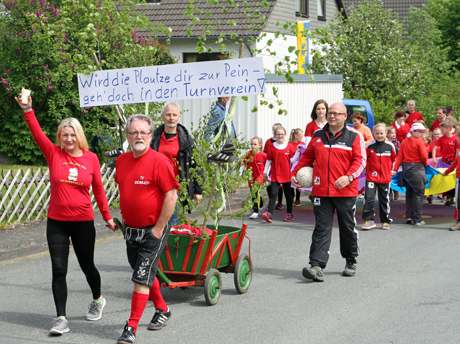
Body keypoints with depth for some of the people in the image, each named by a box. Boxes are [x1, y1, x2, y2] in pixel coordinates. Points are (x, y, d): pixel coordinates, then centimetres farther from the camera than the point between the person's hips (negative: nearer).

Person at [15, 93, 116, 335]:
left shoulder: (91, 158, -2)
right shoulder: (53, 154, -3)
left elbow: (98, 189, 5)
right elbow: (37, 133, -17)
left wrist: (107, 216, 8)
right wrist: (27, 110, -31)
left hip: (83, 222, 0)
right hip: (56, 222, 0)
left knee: (86, 265, 15)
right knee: (58, 270, -2)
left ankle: (98, 300, 42)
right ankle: (61, 318, 2)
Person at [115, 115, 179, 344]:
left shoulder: (159, 161, -17)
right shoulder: (121, 161, 3)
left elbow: (171, 196, -18)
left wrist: (159, 228, -17)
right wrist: (124, 217, 14)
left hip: (153, 231, -7)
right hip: (130, 229, 7)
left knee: (141, 278, -8)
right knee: (146, 274, 20)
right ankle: (162, 310, 40)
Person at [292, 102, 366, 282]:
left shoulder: (354, 137, 1)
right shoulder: (318, 136, 12)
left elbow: (360, 160, -5)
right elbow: (307, 157, 20)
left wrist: (349, 176, -20)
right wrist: (295, 173, 10)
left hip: (346, 192, -2)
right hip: (321, 191, 2)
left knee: (348, 228, 11)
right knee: (321, 229, -4)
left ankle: (351, 262, 29)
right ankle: (317, 266, -11)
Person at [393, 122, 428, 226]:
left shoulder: (404, 142, 7)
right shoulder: (419, 141, -10)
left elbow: (399, 156, 2)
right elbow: (424, 156, -15)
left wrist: (395, 169, 0)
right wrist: (425, 163, 5)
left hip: (405, 168, 6)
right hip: (417, 168, -6)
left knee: (409, 193, 16)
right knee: (419, 193, -1)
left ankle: (409, 217, 18)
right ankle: (417, 219, -4)